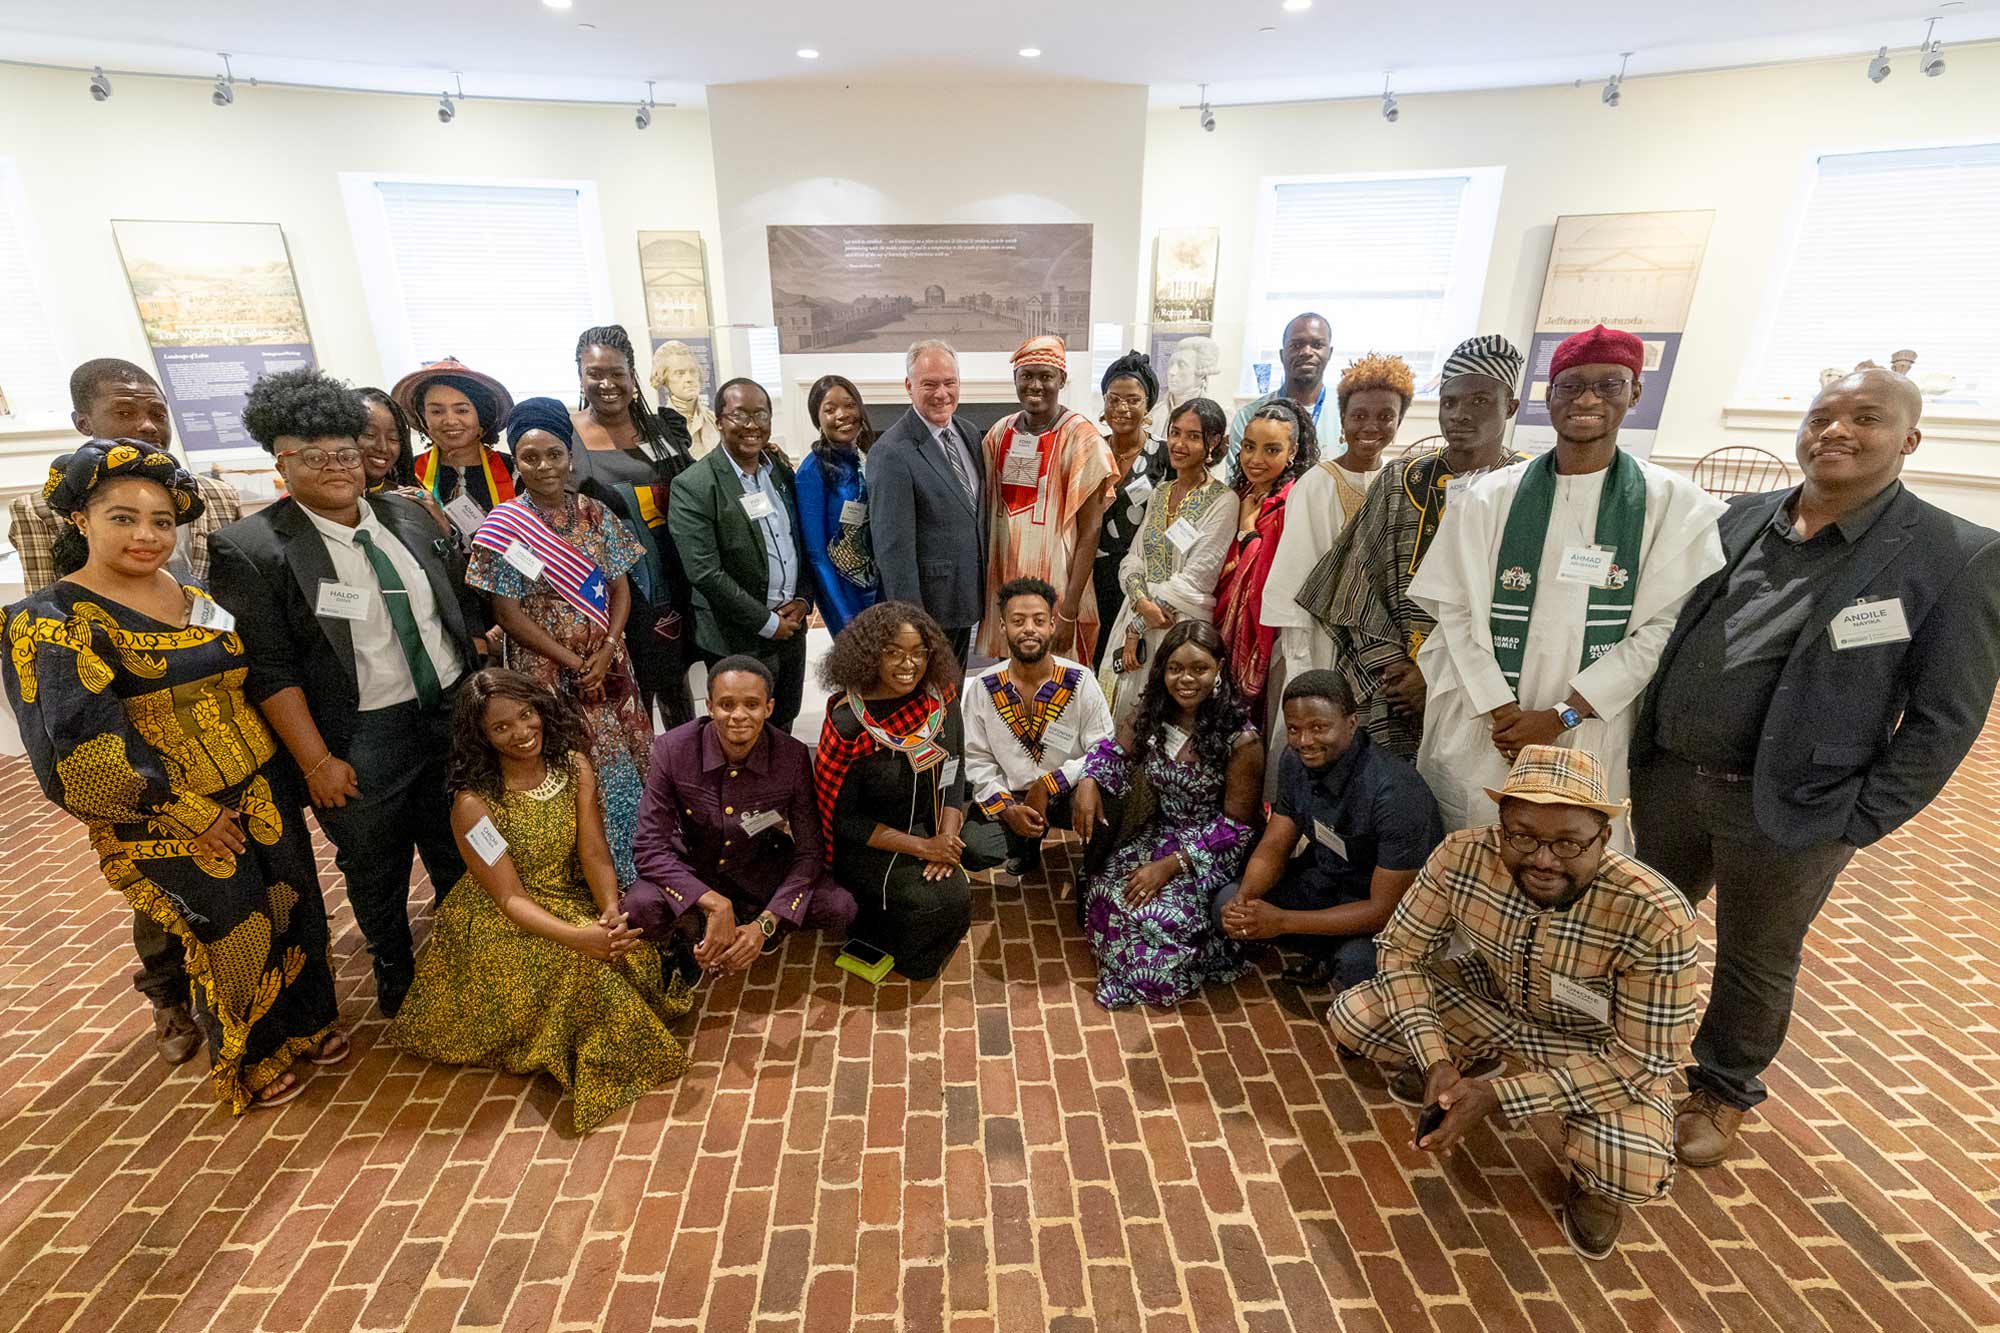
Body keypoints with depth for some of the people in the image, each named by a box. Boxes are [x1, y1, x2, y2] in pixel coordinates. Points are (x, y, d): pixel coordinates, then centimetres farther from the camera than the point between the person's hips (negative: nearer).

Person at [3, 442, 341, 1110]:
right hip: (169, 824, -5)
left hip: (262, 794, 5)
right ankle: (248, 1061, 33)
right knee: (232, 937, 8)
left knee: (290, 909, 16)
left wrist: (287, 769, 6)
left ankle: (304, 1020, 40)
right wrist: (191, 814, -18)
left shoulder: (196, 600, 5)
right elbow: (79, 751, -18)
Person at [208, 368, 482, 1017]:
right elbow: (270, 671, -13)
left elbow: (464, 608, 9)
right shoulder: (251, 547, -11)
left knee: (461, 848, 19)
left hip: (454, 713, 4)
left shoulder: (411, 517, 3)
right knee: (374, 866, 17)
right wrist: (317, 761, -15)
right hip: (360, 738, -4)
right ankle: (392, 967, 42)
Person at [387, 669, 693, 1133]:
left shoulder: (574, 765, -7)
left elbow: (594, 852, -10)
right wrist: (577, 935, -37)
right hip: (498, 922, -4)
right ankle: (592, 1059, -3)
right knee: (579, 962, -29)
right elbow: (509, 898, -21)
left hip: (573, 899, 5)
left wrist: (610, 910, -30)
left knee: (632, 945, -20)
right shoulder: (473, 803, -20)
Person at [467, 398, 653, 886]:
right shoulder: (503, 527, -7)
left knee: (624, 763, 10)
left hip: (607, 666, 4)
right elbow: (507, 612, -8)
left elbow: (621, 587, 4)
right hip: (545, 671, -3)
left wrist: (606, 651, -11)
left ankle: (629, 872, 28)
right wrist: (572, 661, -13)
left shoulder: (595, 515, 3)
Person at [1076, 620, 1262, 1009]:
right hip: (1161, 832, 5)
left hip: (1213, 850, -5)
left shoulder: (1240, 739, -21)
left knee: (1160, 913, -26)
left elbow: (1236, 825, -17)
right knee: (1105, 892, -17)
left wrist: (1171, 865, -21)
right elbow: (1115, 750, 9)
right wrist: (1089, 781, -15)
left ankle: (1149, 975, 6)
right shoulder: (1152, 713, -6)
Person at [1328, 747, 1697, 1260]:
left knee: (1637, 1176, -30)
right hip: (1493, 1000, 3)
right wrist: (1437, 1059, -25)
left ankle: (1592, 1177, 10)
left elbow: (1644, 1059, -24)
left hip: (1602, 1048, -2)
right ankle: (1470, 1058, 16)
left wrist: (1499, 1097, -29)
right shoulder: (1463, 855, -28)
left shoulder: (1655, 916, -34)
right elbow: (1401, 950, -13)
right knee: (1349, 1020, -15)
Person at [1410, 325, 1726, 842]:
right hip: (1481, 728, 1)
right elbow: (1459, 612, -2)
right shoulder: (1490, 496, 2)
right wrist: (1503, 711, -10)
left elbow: (1663, 627, -4)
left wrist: (1562, 715, -11)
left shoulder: (1675, 504, 1)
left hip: (1591, 735, 0)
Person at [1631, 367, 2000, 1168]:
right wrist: (1639, 736, 5)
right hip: (1665, 773, 4)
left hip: (1787, 809, -3)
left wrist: (1859, 823, -12)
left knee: (1755, 966, 16)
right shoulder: (1740, 519, 2)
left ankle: (1722, 1090, 40)